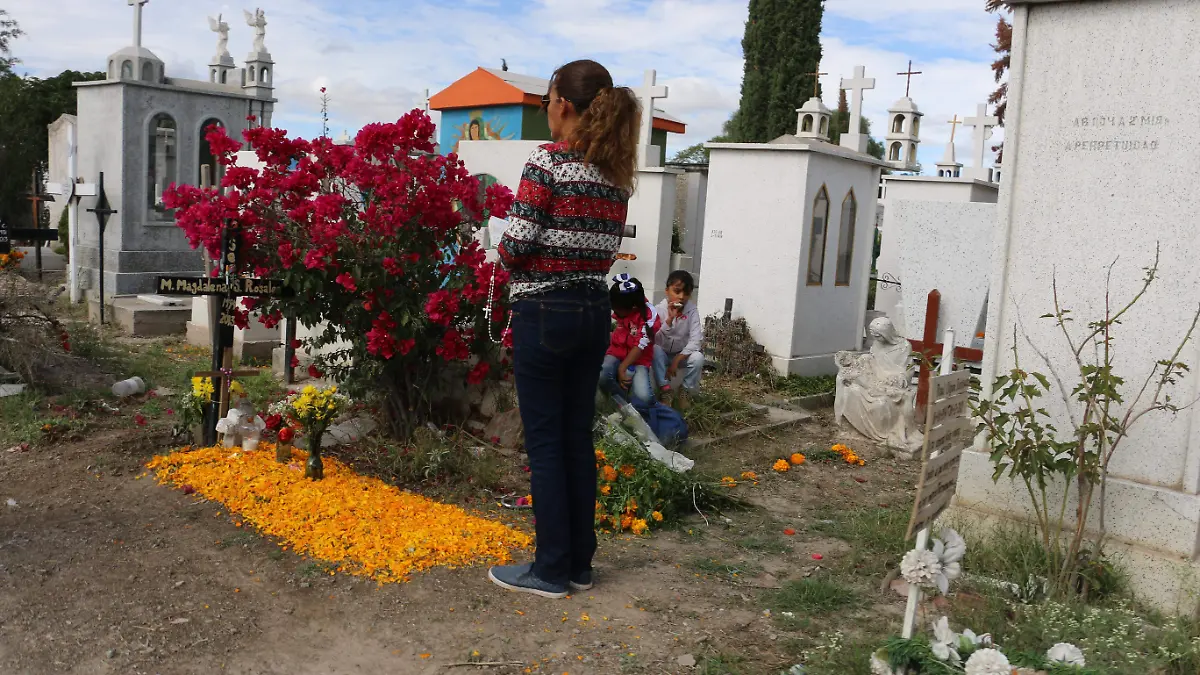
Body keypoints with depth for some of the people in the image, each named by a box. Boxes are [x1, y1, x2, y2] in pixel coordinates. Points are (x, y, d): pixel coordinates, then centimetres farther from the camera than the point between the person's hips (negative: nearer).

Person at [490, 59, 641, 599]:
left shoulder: (547, 160, -12)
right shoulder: (617, 172, 9)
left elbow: (518, 243, -16)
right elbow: (608, 249, 10)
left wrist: (506, 257, 4)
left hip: (545, 311, -7)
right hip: (595, 310, 7)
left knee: (545, 443, 2)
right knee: (578, 438, 13)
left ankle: (551, 570, 11)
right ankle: (580, 564, 22)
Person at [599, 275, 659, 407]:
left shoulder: (649, 314, -18)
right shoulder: (617, 309, -4)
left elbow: (640, 345, -19)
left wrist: (622, 368, -20)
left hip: (639, 360, -3)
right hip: (616, 353, 3)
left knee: (643, 397, -31)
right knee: (600, 376, -33)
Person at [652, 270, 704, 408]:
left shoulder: (692, 311, -16)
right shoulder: (659, 310, -17)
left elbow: (695, 341, -22)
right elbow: (656, 341, -27)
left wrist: (677, 360, -29)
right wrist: (669, 319, -38)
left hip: (683, 355, 0)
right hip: (663, 354, 0)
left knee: (698, 358, -29)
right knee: (655, 350, -32)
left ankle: (687, 392, -5)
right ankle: (665, 390, -18)